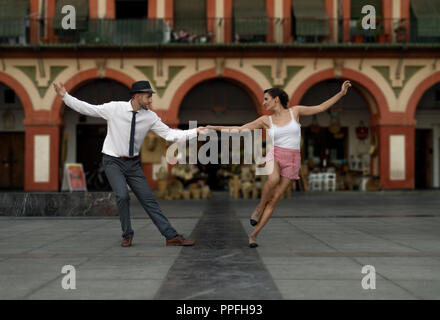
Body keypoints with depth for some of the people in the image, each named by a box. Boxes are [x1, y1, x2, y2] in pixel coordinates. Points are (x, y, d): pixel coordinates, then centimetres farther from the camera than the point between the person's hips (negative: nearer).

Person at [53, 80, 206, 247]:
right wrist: (65, 96, -11)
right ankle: (127, 235, 0)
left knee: (148, 199, 1)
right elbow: (86, 108, -6)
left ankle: (172, 236, 2)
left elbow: (169, 134, -5)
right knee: (122, 196, -21)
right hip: (113, 161, -3)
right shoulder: (114, 108, -13)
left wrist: (195, 131, -13)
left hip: (133, 164, 3)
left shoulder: (150, 117, -5)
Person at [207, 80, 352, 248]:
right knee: (273, 179, -36)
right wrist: (215, 127, -1)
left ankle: (254, 235, 6)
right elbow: (239, 129, 5)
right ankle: (259, 206, -8)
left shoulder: (295, 111, 5)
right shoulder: (266, 120, 5)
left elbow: (321, 108, 8)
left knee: (274, 200, -2)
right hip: (275, 155, -1)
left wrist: (341, 93, 2)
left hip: (292, 161, 1)